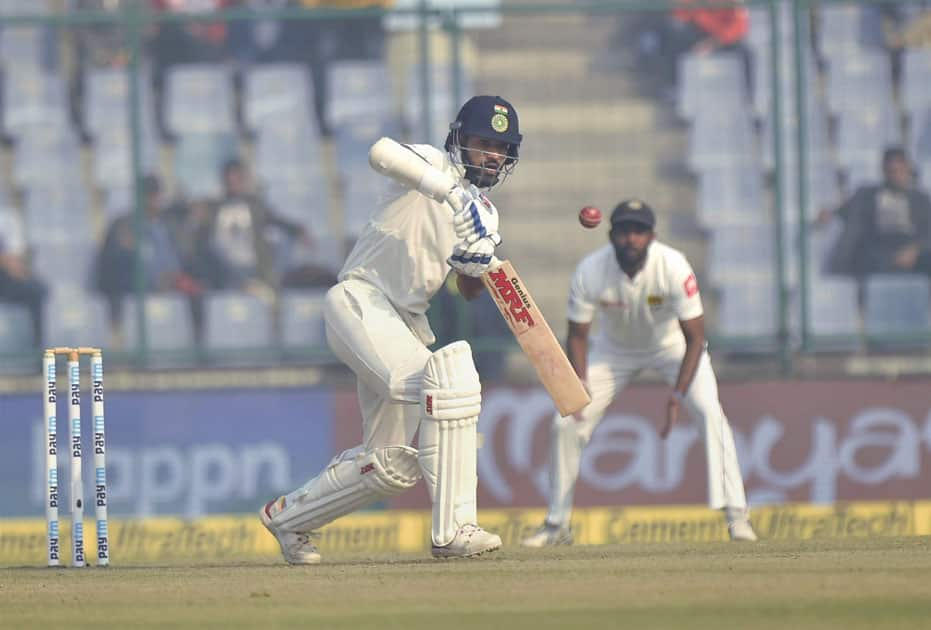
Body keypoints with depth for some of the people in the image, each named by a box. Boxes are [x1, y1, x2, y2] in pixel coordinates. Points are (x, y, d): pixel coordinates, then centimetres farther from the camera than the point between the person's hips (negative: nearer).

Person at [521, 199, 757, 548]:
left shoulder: (673, 267, -33)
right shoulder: (590, 271, -27)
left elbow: (695, 338, -29)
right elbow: (577, 335, -15)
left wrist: (677, 395, -38)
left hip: (672, 344, -2)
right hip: (615, 347, 2)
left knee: (710, 412, -24)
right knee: (565, 424, -4)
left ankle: (736, 515, -20)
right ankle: (557, 525, 11)